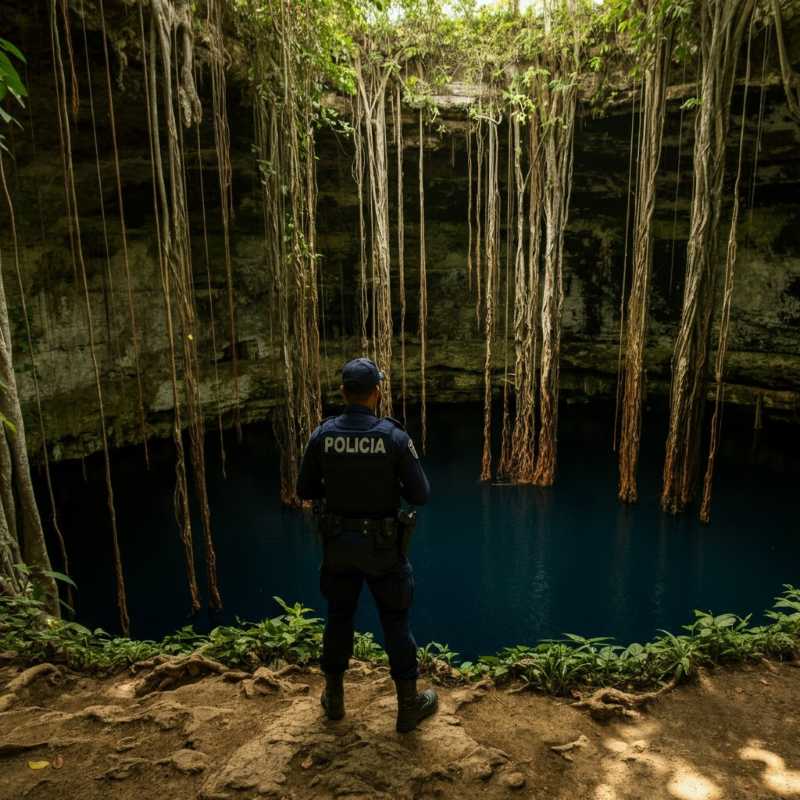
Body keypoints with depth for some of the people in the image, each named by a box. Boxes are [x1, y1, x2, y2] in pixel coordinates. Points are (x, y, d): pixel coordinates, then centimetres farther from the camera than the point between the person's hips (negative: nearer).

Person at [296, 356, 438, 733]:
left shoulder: (322, 434, -9)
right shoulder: (394, 436, -17)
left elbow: (305, 490, -1)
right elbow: (420, 494, -13)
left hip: (338, 542, 3)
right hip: (381, 545, -2)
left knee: (338, 617, 20)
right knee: (395, 621, 13)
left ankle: (334, 698, 36)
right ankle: (409, 705, 26)